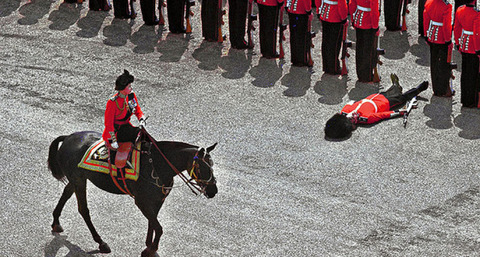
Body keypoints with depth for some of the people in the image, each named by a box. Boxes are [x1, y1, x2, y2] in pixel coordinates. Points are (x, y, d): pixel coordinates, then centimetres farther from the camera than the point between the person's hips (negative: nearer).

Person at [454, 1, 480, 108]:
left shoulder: (460, 10, -2)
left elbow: (456, 28, 8)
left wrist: (458, 43, 20)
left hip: (463, 46, 7)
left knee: (465, 73, 17)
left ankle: (464, 99, 26)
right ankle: (471, 101, 12)